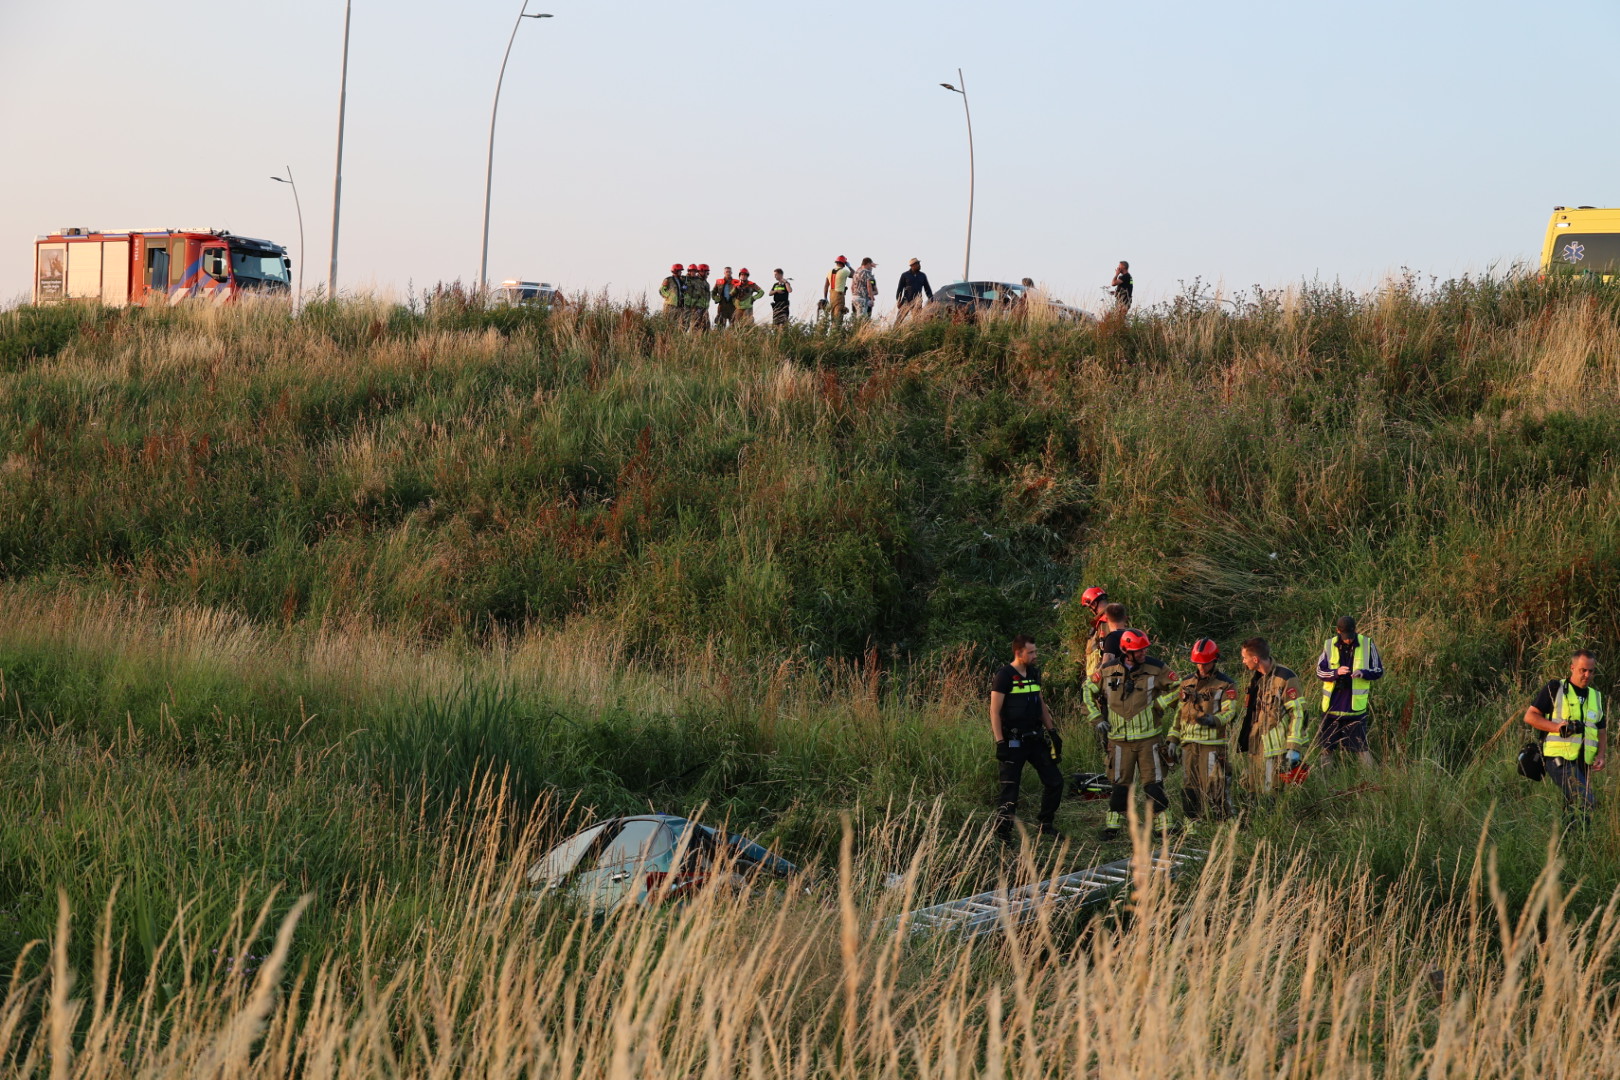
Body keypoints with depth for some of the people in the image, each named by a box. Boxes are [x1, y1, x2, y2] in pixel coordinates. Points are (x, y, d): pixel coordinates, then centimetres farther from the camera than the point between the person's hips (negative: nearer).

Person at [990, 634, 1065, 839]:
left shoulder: (1034, 673, 12)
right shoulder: (1004, 676, -10)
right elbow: (995, 711, -13)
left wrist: (1053, 732, 17)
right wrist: (1000, 742, -18)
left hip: (1035, 738, 7)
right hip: (1013, 742, -7)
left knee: (1054, 781, 6)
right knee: (1010, 786, -6)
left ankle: (1046, 825, 21)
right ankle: (1001, 832, 2)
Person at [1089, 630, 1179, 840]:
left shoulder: (1156, 668, -5)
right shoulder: (1108, 670, 0)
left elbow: (1175, 688, 4)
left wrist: (1159, 705, -7)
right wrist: (1097, 718, 5)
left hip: (1149, 737, -1)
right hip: (1119, 739, 1)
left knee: (1154, 784, 0)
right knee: (1119, 784, 6)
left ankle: (1165, 824, 7)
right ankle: (1112, 825, 17)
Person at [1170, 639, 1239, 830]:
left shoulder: (1225, 685, -2)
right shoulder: (1187, 683, 15)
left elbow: (1229, 711, -10)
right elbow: (1180, 712, 20)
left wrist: (1214, 719, -31)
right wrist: (1174, 739, 14)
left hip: (1213, 742, -5)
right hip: (1189, 742, 5)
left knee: (1213, 784, -11)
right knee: (1191, 784, 7)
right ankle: (1193, 822, 13)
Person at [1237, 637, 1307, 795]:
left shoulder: (1285, 678, -13)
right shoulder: (1255, 677, 14)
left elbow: (1298, 713, -15)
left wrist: (1294, 748, -19)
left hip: (1276, 749, -8)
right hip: (1256, 748, 8)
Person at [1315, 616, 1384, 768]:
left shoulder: (1367, 644, -2)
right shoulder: (1329, 646, 1)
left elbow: (1379, 671, 2)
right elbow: (1320, 671, 2)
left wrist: (1363, 673, -19)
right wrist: (1336, 672, -19)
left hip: (1355, 704, -2)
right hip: (1332, 703, 2)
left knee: (1361, 746, -5)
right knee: (1327, 746, 10)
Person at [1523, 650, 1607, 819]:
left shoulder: (1596, 696, 19)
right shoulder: (1555, 688, 2)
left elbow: (1602, 731, 24)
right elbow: (1530, 716, -1)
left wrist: (1601, 755, 4)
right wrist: (1557, 727, -16)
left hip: (1583, 763, 7)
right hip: (1559, 759, -7)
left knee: (1572, 807, 7)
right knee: (1586, 801, -23)